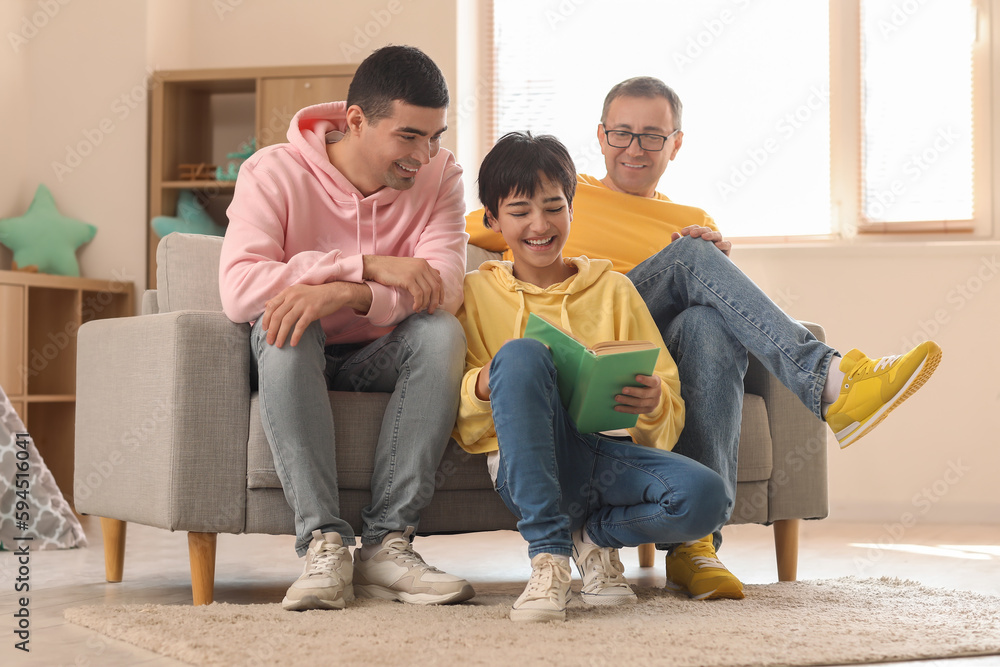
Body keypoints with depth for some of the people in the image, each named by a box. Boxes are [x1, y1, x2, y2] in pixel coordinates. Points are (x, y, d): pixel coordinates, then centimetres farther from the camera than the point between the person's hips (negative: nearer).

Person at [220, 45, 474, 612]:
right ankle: (324, 542, -36)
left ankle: (386, 542, -30)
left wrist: (343, 294, -38)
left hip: (380, 361, 2)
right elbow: (238, 289, -29)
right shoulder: (274, 173, -14)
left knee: (442, 331, -28)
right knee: (282, 325, -35)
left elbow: (445, 288, -20)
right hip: (296, 365, -2)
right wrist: (370, 266, -33)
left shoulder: (440, 174, -5)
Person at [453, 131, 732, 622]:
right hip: (527, 464, -1)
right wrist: (482, 387, -14)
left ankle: (595, 535, 2)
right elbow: (461, 425, 9)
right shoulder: (475, 295, 14)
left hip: (613, 457, 2)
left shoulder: (613, 290, 18)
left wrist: (653, 405, -12)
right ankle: (548, 556, -29)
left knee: (706, 497, -31)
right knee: (519, 353, -32)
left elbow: (670, 411, 13)